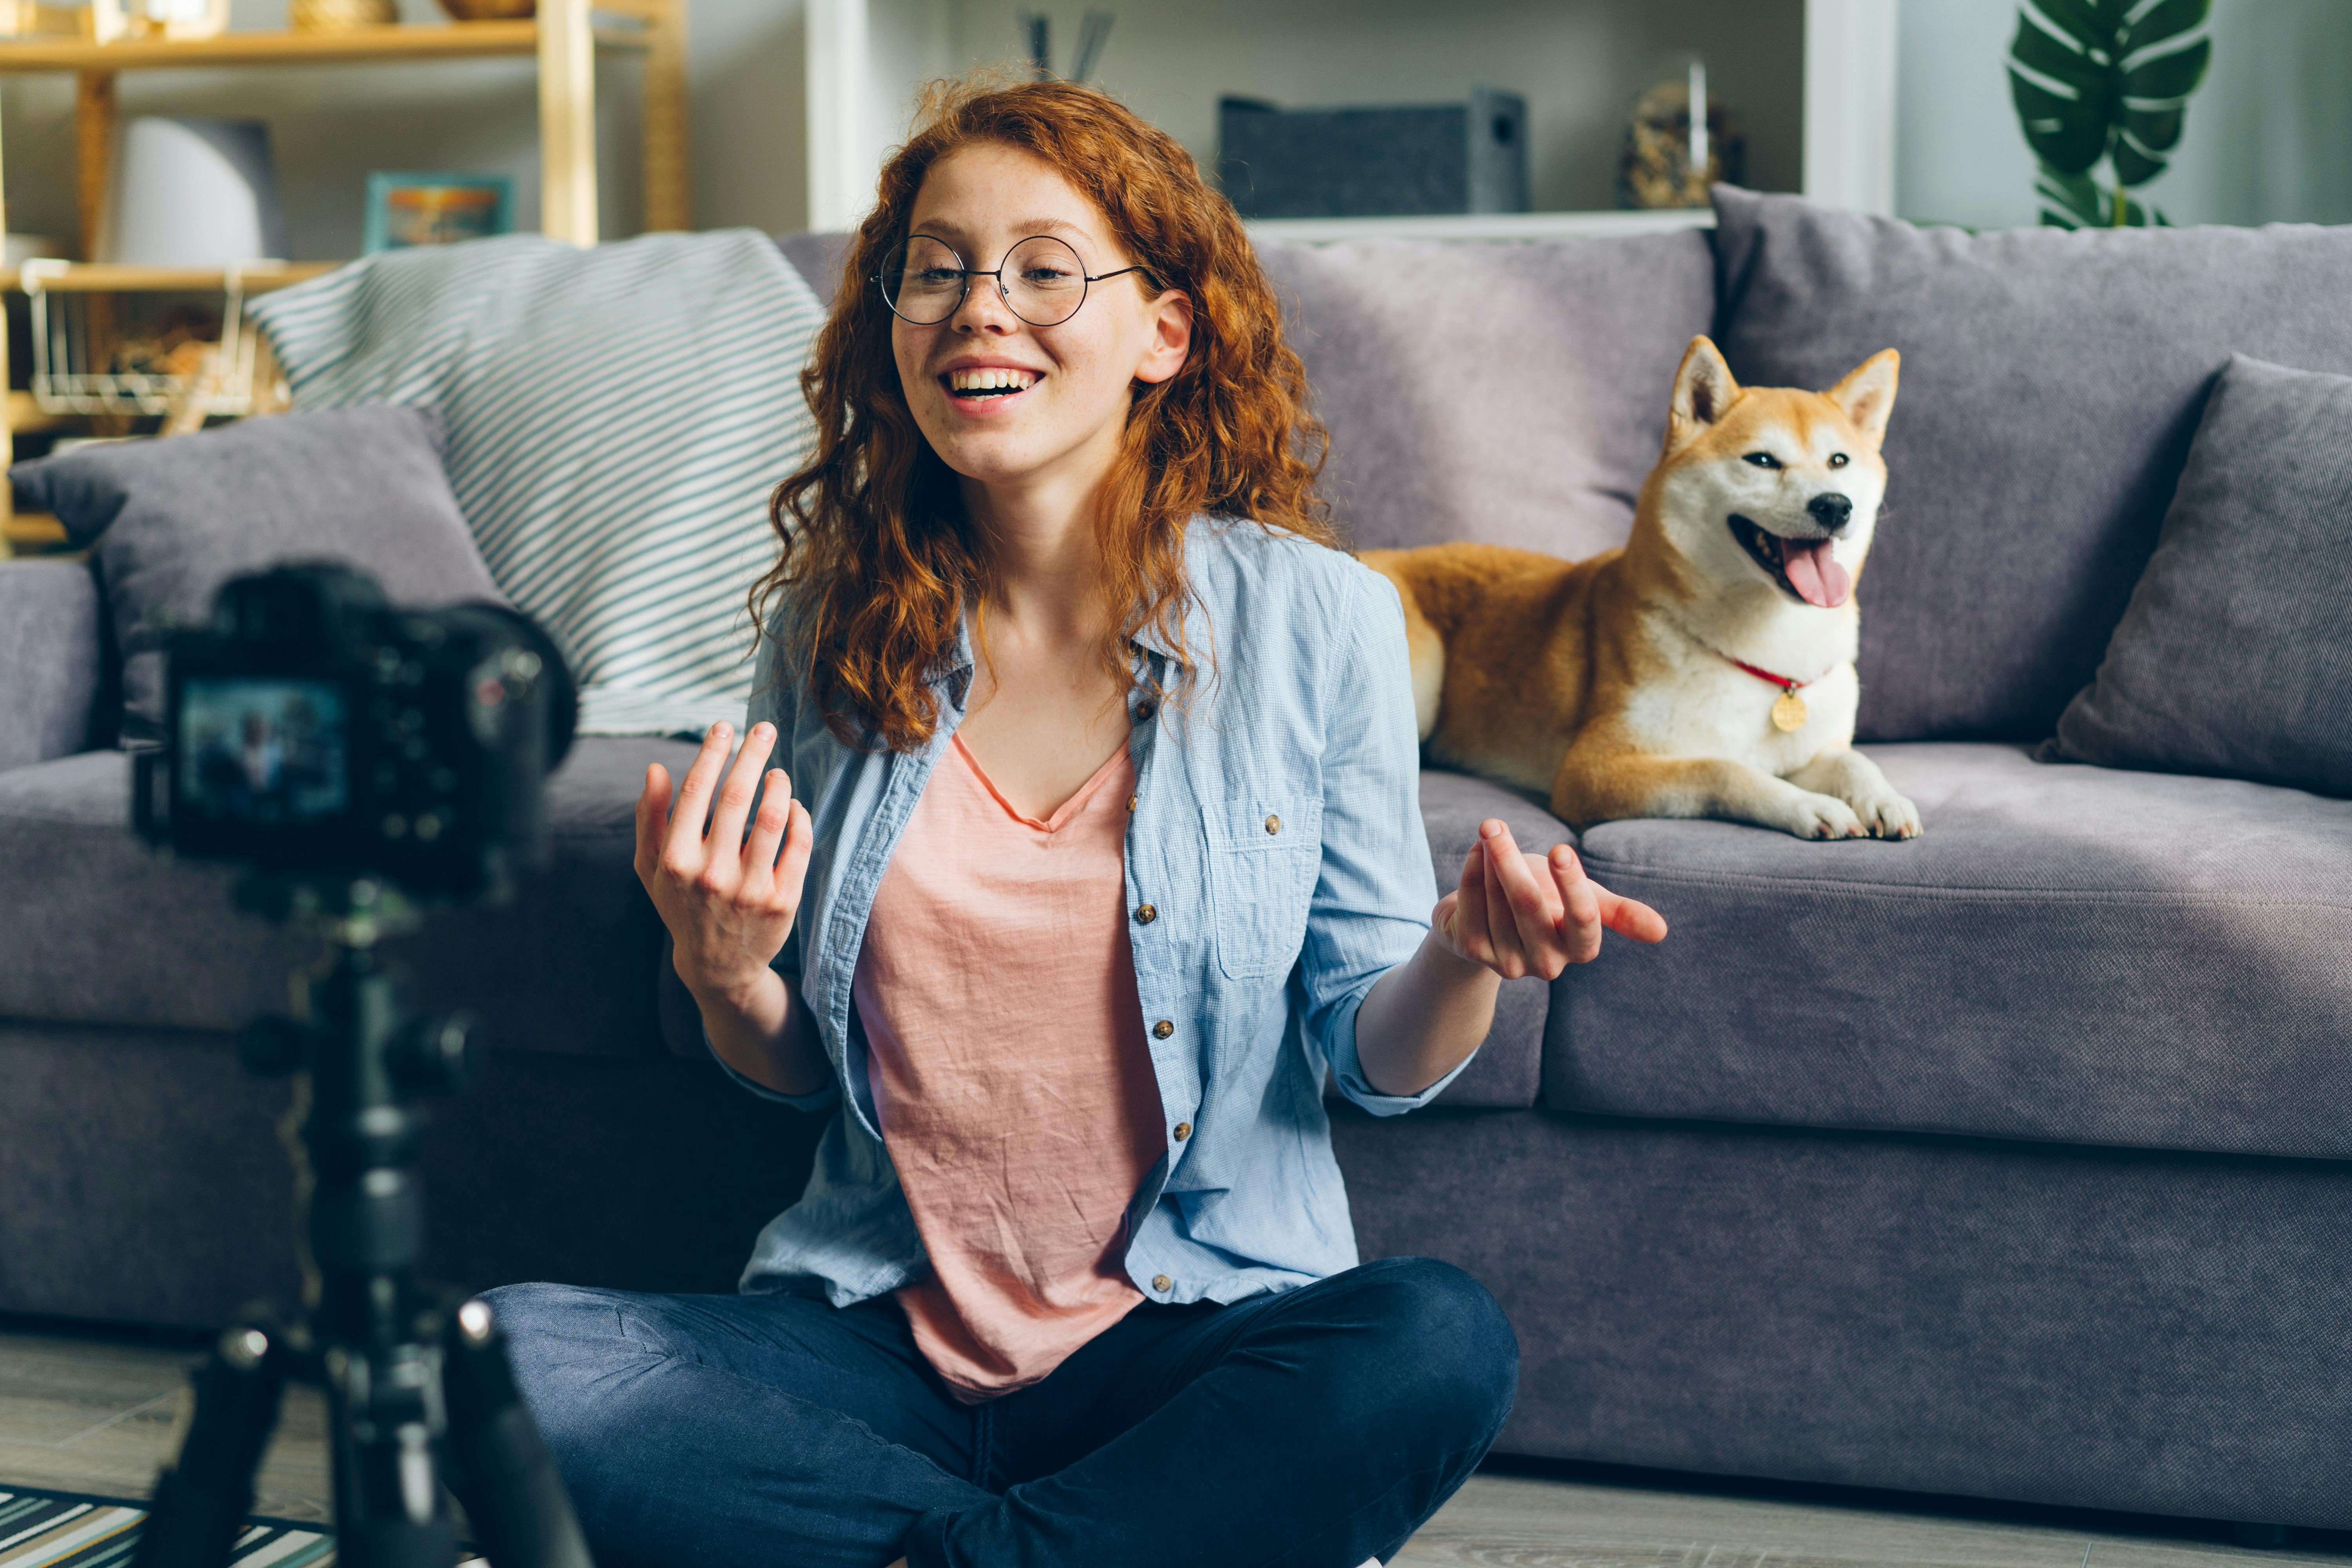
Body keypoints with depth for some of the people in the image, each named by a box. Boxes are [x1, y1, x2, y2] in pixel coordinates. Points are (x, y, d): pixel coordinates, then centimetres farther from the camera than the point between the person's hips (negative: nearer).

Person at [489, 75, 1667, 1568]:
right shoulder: (830, 625, 4)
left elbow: (1382, 1056, 1)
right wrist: (724, 980, -11)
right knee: (491, 1363, -23)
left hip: (1199, 1326, -2)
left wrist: (1466, 957, -22)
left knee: (1444, 1343, -33)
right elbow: (800, 1069, 12)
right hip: (883, 1326, 3)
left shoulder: (1317, 621, -4)